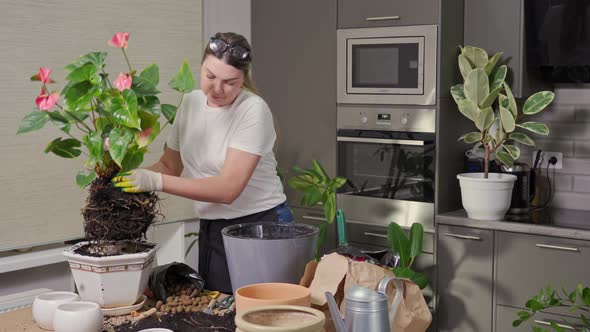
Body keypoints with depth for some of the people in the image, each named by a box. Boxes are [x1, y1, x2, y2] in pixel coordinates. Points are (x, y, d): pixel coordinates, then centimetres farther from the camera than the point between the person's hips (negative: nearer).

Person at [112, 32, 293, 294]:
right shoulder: (191, 103, 2)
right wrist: (129, 176, -7)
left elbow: (228, 189, -24)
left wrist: (156, 181, -28)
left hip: (261, 224, -6)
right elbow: (170, 166, 12)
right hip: (211, 229, 6)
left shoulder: (253, 111, -17)